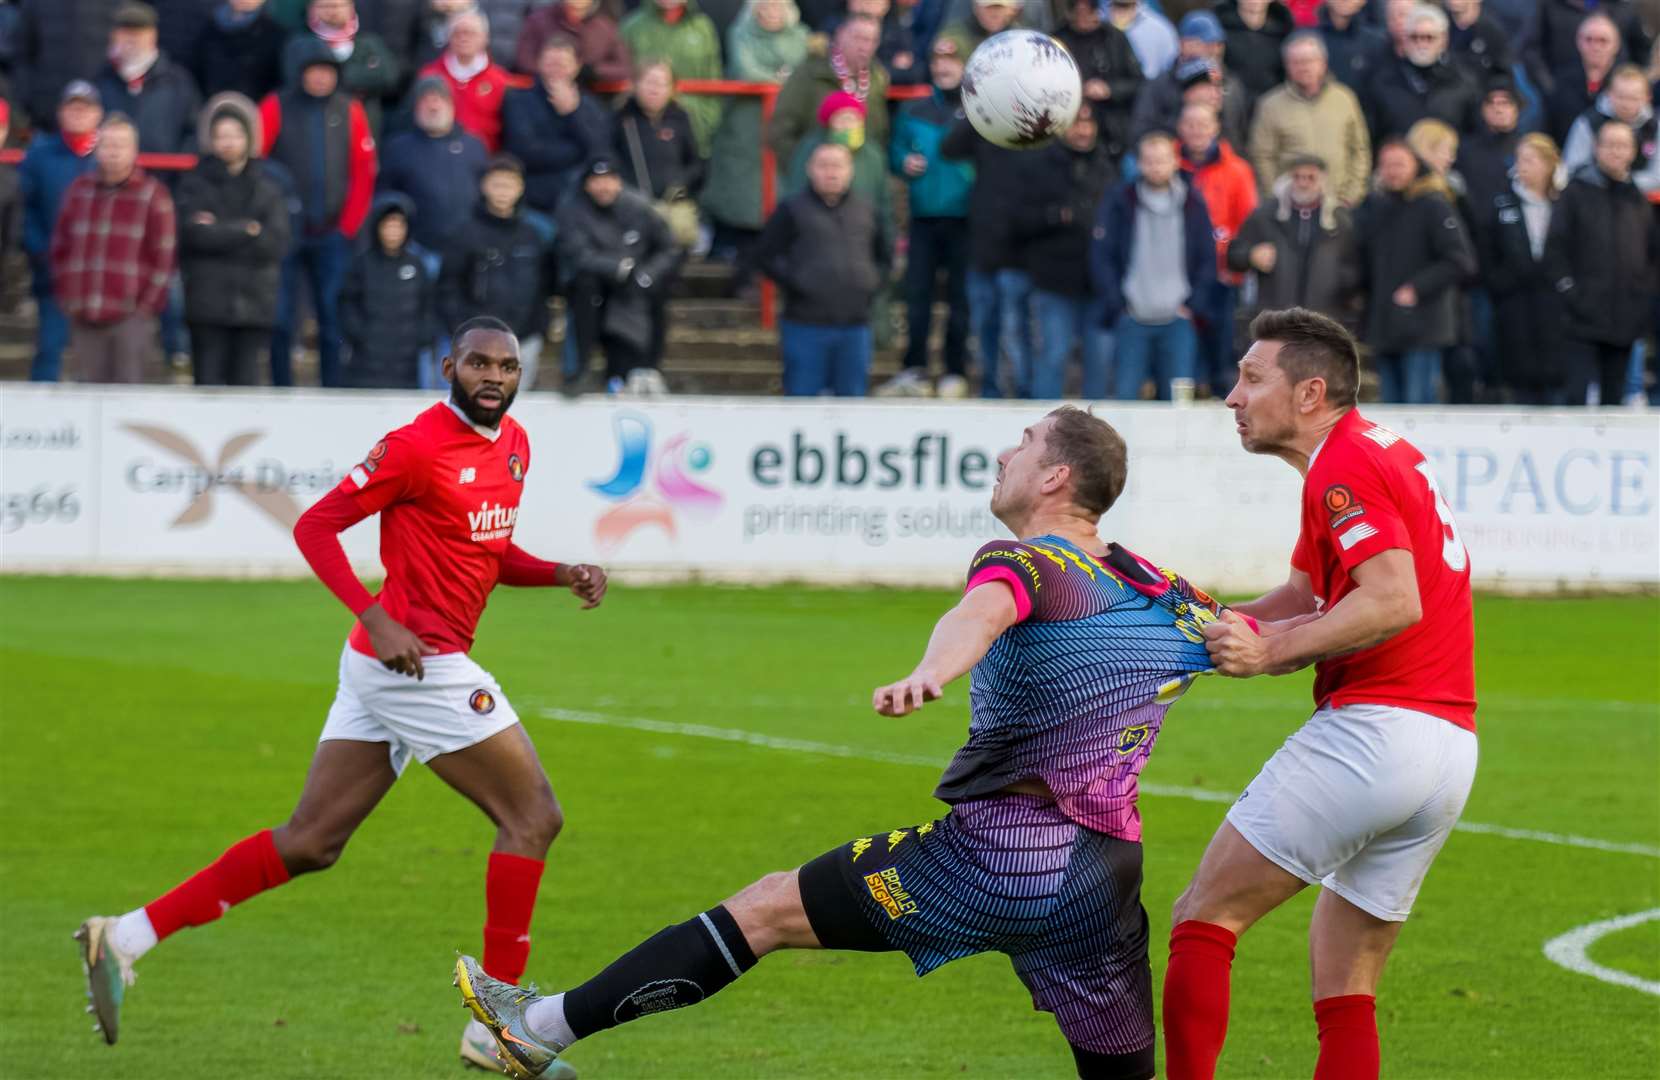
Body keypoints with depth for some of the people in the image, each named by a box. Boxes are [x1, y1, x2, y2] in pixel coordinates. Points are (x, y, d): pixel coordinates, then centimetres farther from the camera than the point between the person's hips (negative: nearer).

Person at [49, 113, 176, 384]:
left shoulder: (153, 195, 0)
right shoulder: (78, 192, 11)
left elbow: (163, 257, -2)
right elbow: (60, 249, 16)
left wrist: (145, 306, -7)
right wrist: (67, 298, 7)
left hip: (131, 319, -4)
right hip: (83, 320, 4)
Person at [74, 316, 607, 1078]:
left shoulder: (514, 445, 13)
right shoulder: (417, 447, -14)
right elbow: (315, 526, -13)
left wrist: (561, 574, 7)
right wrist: (378, 620, -22)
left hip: (385, 668, 9)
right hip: (418, 662, -9)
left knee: (309, 843, 9)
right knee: (533, 817, -4)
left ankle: (127, 937, 8)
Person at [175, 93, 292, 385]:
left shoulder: (269, 188, 8)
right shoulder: (196, 183, 5)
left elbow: (276, 243, -3)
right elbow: (195, 234, -11)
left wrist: (222, 234, -8)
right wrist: (246, 231, -8)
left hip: (254, 303, 1)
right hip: (208, 304, -1)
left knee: (247, 381, 1)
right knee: (209, 382, -4)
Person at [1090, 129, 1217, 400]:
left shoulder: (1193, 203, 6)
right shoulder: (1119, 202, 2)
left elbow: (1208, 259, 8)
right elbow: (1101, 257, 0)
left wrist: (1193, 306, -1)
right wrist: (1116, 305, -7)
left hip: (1179, 319, 1)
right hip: (1132, 320, -1)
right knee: (1125, 395, -2)